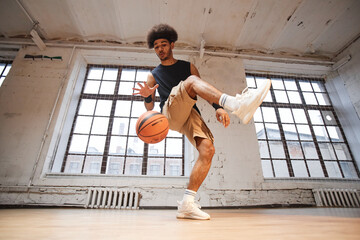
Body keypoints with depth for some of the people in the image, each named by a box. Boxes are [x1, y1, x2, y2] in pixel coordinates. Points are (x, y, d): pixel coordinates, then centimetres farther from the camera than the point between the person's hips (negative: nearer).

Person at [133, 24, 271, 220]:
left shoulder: (188, 66, 24)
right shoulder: (153, 76, 22)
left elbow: (204, 90, 13)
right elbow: (150, 109, 16)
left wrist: (218, 108, -6)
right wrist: (148, 97, -9)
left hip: (191, 114, 2)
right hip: (169, 112, -2)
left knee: (208, 149, -23)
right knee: (191, 81, -27)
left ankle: (187, 203, -18)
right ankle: (236, 104, -51)